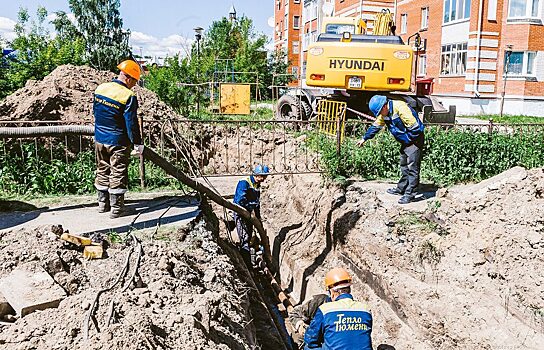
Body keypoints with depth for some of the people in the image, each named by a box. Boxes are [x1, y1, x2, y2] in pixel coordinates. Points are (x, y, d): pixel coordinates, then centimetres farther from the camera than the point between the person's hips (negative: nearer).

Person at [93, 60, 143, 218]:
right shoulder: (128, 96, -19)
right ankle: (116, 208, 11)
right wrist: (137, 143, -9)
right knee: (118, 174, 4)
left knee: (102, 171, 17)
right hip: (118, 143, -6)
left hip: (99, 140, 6)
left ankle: (103, 203, 28)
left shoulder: (100, 88, 2)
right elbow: (131, 122, -18)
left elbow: (95, 111, 14)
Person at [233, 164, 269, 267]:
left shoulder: (257, 186, 15)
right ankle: (247, 265, -16)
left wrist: (258, 218, 18)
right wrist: (251, 210, -19)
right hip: (241, 214, -9)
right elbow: (241, 199, -24)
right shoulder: (244, 183, -13)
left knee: (248, 240, 13)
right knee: (245, 240, -14)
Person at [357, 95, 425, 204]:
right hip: (405, 141, 9)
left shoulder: (400, 108, -27)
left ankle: (410, 194, -3)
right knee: (404, 166, 17)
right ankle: (401, 189, 29)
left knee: (412, 168, -7)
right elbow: (375, 126, 15)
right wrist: (364, 139, 20)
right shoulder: (384, 113, 1)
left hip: (415, 139, -9)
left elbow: (414, 127, -28)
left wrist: (407, 138, -15)